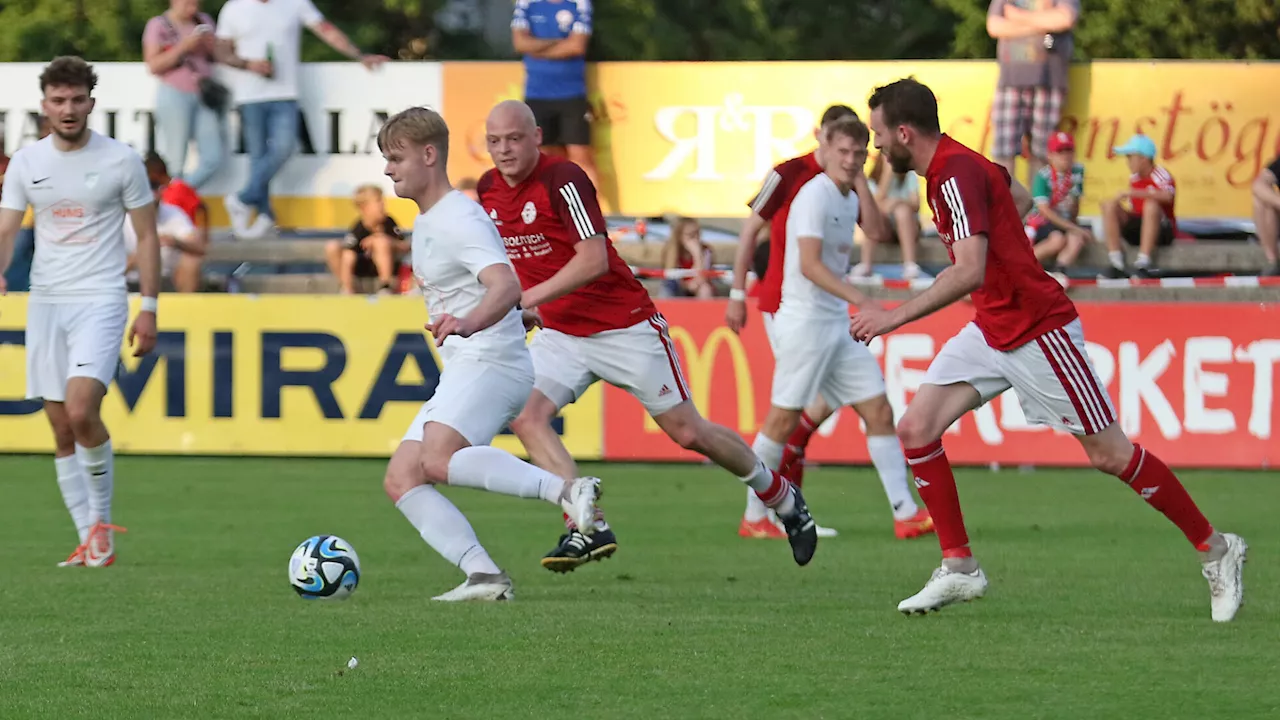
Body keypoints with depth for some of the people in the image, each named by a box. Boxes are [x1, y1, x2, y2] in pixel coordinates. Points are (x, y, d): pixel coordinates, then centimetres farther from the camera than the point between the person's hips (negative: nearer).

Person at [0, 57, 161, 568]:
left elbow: (146, 235, 3)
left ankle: (102, 521, -3)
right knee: (61, 431, 3)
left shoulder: (121, 161, -2)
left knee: (81, 411, -22)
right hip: (45, 301, 4)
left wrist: (149, 309, -2)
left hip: (100, 301, -4)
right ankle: (90, 542, 10)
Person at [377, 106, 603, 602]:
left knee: (438, 461, -33)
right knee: (399, 479, -3)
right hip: (460, 373, 10)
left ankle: (567, 491, -35)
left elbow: (506, 286, -29)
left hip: (491, 362, -10)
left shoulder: (459, 220, -12)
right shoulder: (424, 223, 20)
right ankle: (483, 576, -15)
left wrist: (469, 323, -45)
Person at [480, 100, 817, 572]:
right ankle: (589, 528, -22)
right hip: (559, 333, 6)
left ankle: (783, 499, 24)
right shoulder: (488, 190, 2)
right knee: (525, 416, -20)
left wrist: (527, 298, -32)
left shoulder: (562, 180, -20)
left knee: (687, 432, 2)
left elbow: (593, 259, -27)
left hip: (624, 326, -6)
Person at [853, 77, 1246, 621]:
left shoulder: (956, 174, -22)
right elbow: (1019, 197, 27)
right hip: (990, 329, 9)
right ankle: (959, 569, 1)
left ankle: (1215, 549, 13)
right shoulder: (951, 165, 7)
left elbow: (969, 273, -34)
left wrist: (895, 316, -33)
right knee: (917, 428, -4)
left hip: (1037, 330, -9)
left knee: (1109, 455, -2)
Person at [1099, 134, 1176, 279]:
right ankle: (1116, 264, -20)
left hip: (1163, 231, -6)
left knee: (1151, 205, -35)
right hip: (1137, 230, 6)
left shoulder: (1160, 176, -13)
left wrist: (1132, 193, -38)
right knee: (1109, 204, -11)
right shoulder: (1134, 178, 9)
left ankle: (1143, 262, -39)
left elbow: (1167, 196, -36)